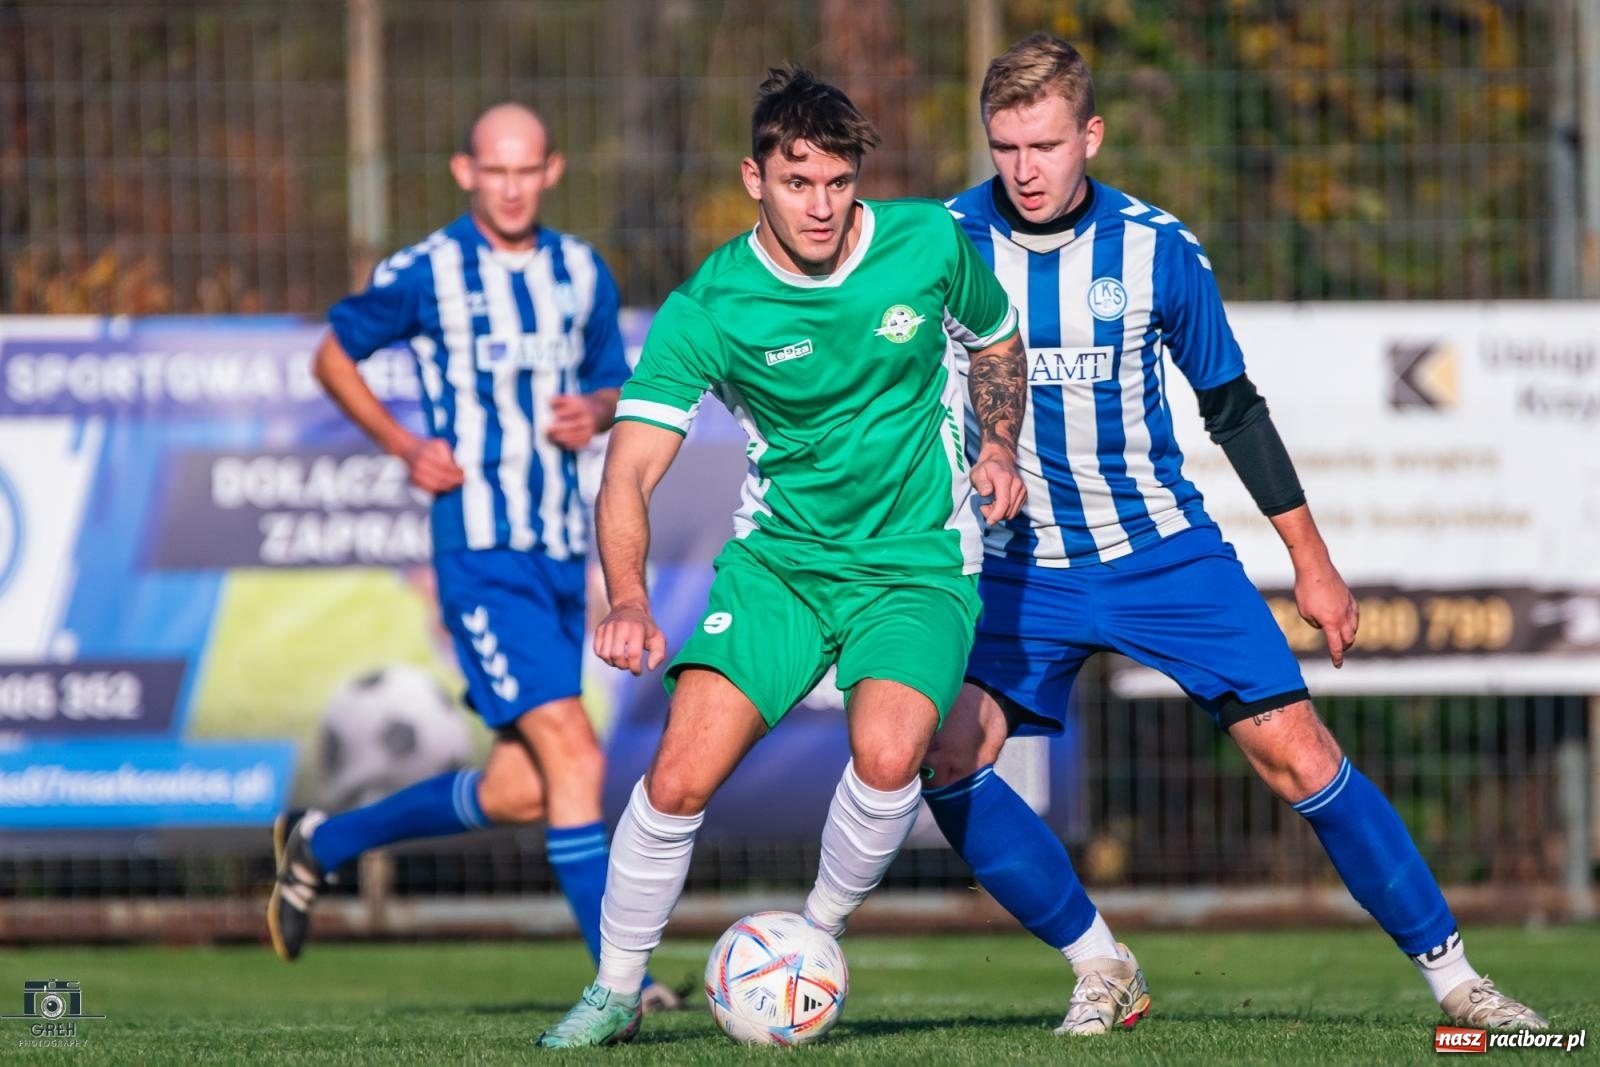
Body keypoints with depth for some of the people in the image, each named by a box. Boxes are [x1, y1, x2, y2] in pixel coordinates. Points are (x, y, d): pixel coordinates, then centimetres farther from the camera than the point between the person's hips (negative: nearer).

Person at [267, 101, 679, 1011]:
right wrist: (404, 445, -6)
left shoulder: (583, 274, 9)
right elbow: (334, 356, 7)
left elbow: (612, 384, 21)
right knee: (574, 758, -17)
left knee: (519, 792, 10)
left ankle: (322, 843, 29)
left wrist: (598, 413, -3)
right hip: (480, 552, -6)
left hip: (563, 552, 6)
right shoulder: (424, 274, -5)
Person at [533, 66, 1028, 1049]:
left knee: (887, 755, -28)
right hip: (777, 557, 1)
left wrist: (1000, 448, 2)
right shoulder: (705, 311, -13)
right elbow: (631, 472, -20)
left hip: (918, 561, 0)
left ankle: (817, 941, -1)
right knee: (679, 778, -13)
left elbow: (997, 339, 16)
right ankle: (616, 991, 9)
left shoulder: (930, 242, -8)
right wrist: (630, 602, -36)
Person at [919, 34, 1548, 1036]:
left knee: (1298, 754, -8)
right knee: (945, 760, -18)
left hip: (1164, 550, -1)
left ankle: (1452, 974, 3)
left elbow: (1233, 407, 3)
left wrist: (1313, 562, 6)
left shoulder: (1156, 249, -9)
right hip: (1021, 568, 1)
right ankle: (1103, 970, -1)